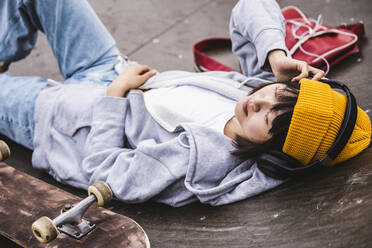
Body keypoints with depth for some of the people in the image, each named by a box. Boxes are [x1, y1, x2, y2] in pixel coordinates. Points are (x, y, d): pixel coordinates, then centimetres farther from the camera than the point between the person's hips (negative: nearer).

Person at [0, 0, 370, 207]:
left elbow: (104, 170, -32)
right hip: (110, 69, 7)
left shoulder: (200, 157, -39)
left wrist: (117, 90, -25)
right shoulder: (262, 80, -19)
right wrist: (277, 55, -27)